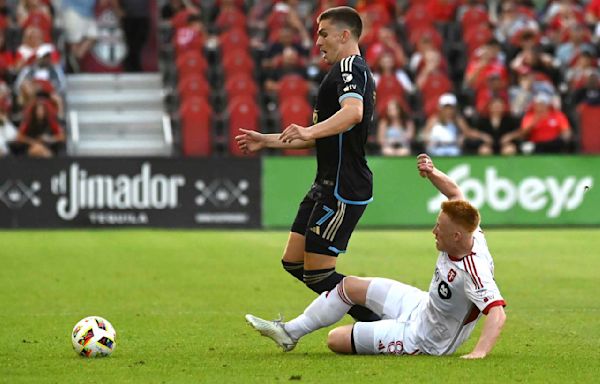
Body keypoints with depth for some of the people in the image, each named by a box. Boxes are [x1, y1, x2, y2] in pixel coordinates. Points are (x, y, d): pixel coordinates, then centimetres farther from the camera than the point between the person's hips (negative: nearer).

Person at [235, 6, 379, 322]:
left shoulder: (350, 68, -12)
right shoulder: (347, 72, 22)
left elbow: (353, 112, -34)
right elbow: (323, 138, 30)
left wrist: (309, 131, -46)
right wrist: (266, 141, 32)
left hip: (342, 188, -11)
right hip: (327, 186, 11)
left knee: (318, 273, -9)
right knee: (293, 262, 11)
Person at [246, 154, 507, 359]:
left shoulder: (475, 272, -38)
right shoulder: (470, 234, -14)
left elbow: (497, 312, -49)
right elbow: (454, 192, 3)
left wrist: (480, 352, -61)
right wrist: (433, 174, -14)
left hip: (423, 340, -9)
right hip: (422, 306, 9)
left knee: (336, 340, -7)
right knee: (349, 286, 17)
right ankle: (290, 332, 32)